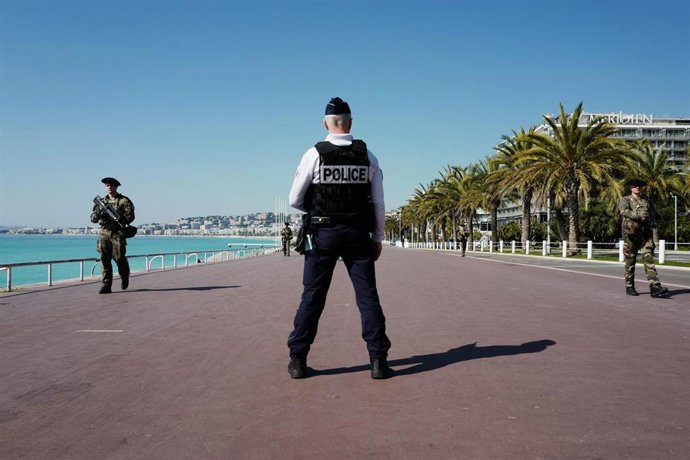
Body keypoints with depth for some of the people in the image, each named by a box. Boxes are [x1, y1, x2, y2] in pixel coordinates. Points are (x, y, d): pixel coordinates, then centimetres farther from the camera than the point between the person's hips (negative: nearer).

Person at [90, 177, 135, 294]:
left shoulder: (124, 201, 3)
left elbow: (130, 216, -5)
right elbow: (93, 218, 10)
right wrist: (98, 213, -13)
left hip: (118, 233, -3)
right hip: (104, 233, 4)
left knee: (119, 258, -8)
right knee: (105, 260, -2)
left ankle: (124, 277, 21)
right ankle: (106, 285, 1)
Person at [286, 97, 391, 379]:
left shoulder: (315, 154, -4)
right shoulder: (367, 156, 2)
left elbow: (295, 200, -2)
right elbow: (378, 203, 4)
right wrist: (378, 238, 13)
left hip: (323, 233, -1)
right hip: (358, 234, 1)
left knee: (312, 295, 5)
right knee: (367, 295, 5)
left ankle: (297, 360, 10)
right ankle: (378, 360, 5)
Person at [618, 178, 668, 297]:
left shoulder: (647, 201, 19)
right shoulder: (626, 200, 4)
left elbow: (652, 216, 27)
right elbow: (624, 211, -17)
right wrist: (638, 215, -27)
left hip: (645, 234, 3)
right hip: (631, 234, -3)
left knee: (649, 258, -10)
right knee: (630, 262, 4)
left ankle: (654, 286, -19)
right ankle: (629, 287, 15)